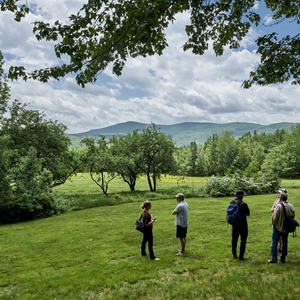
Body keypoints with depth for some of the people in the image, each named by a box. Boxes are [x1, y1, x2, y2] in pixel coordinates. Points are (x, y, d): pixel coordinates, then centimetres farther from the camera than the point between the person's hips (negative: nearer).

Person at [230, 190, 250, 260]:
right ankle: (241, 256, 11)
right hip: (242, 224, -6)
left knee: (234, 239, 17)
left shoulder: (232, 202, -5)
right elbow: (248, 213, -11)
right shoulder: (243, 204, -23)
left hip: (234, 224, 6)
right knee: (243, 240, 7)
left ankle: (234, 254, 28)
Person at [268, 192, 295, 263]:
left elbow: (274, 217, -18)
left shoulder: (278, 206, -21)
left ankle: (274, 258, 5)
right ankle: (283, 258, 22)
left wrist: (273, 224, 0)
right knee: (284, 242, 16)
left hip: (278, 227, -5)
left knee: (274, 242, 5)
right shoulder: (291, 206, -4)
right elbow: (293, 216, 5)